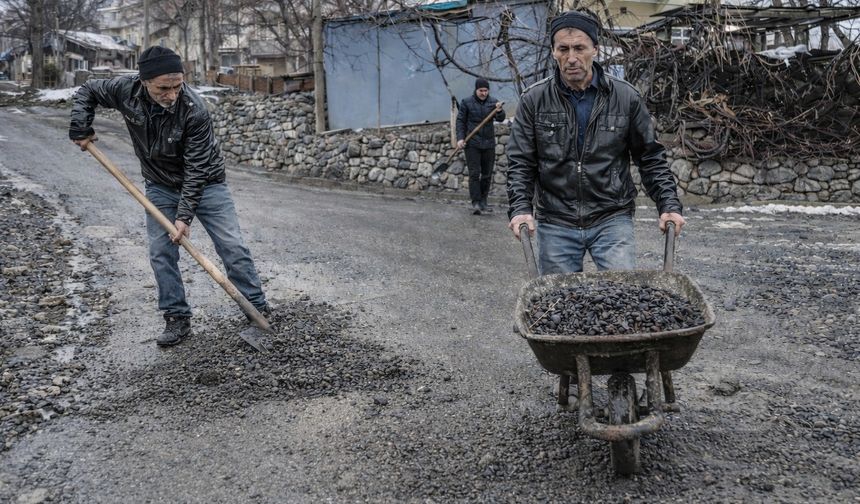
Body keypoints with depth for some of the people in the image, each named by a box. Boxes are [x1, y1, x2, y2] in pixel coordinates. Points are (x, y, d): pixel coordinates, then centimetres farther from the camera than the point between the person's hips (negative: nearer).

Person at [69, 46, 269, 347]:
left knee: (232, 246, -4)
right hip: (161, 187, 4)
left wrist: (185, 214, -26)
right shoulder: (126, 90, -19)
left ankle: (258, 307, 8)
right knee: (161, 253, 0)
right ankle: (177, 319, 11)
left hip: (204, 184, -3)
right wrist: (80, 130, -8)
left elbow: (196, 168, -26)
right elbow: (86, 92, 3)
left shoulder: (194, 110, -31)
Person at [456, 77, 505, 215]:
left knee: (487, 174, 7)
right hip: (472, 143, -3)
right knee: (474, 173, -8)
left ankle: (483, 201, 18)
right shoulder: (466, 102, 0)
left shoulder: (493, 102, 5)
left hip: (489, 143, 3)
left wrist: (499, 111, -28)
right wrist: (460, 138, -8)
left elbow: (500, 119, -5)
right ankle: (475, 203, -8)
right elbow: (460, 121, 3)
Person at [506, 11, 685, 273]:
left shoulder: (625, 97, 0)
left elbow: (651, 157, 6)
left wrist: (669, 205, -3)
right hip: (555, 223, 1)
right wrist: (521, 208, -15)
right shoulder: (534, 100, -1)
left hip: (612, 219, 0)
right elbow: (520, 163, -1)